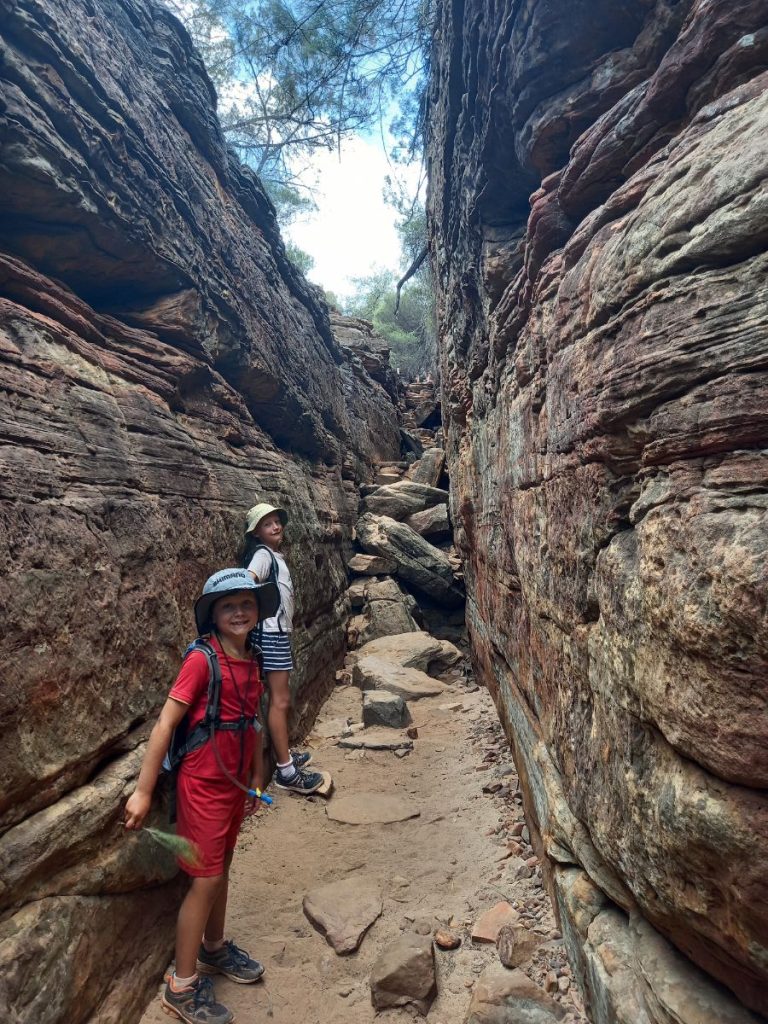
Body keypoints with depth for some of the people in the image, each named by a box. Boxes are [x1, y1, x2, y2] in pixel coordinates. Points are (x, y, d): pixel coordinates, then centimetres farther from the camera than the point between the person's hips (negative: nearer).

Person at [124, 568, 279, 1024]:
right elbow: (165, 724, -19)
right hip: (203, 784, -6)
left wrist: (256, 777, 13)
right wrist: (143, 791, -16)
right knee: (205, 880, 5)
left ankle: (214, 948, 45)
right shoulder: (201, 660, -22)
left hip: (235, 783, 6)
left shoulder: (252, 660, -1)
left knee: (221, 870, 23)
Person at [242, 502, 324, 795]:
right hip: (271, 633, -10)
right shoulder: (262, 554, -13)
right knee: (280, 699, -6)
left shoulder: (276, 555, 15)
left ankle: (285, 754, 30)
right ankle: (285, 771, 1)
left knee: (282, 698, 17)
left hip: (280, 632, 10)